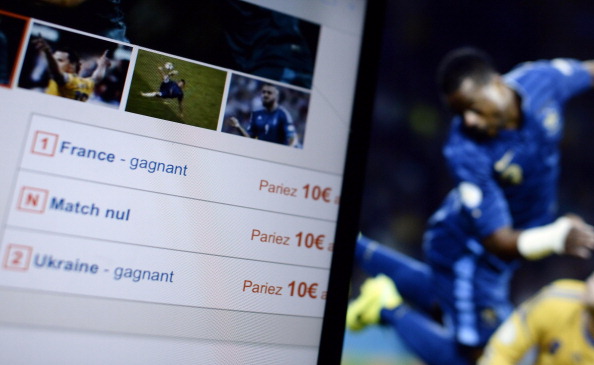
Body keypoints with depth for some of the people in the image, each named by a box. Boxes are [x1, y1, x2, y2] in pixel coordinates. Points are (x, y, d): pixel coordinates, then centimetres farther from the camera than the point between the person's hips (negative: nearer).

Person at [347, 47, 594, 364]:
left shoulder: (542, 78, -21)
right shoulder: (464, 151, -37)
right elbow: (498, 241, -34)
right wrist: (556, 236, -48)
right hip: (469, 251, -7)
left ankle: (359, 250, 35)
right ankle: (389, 308, 13)